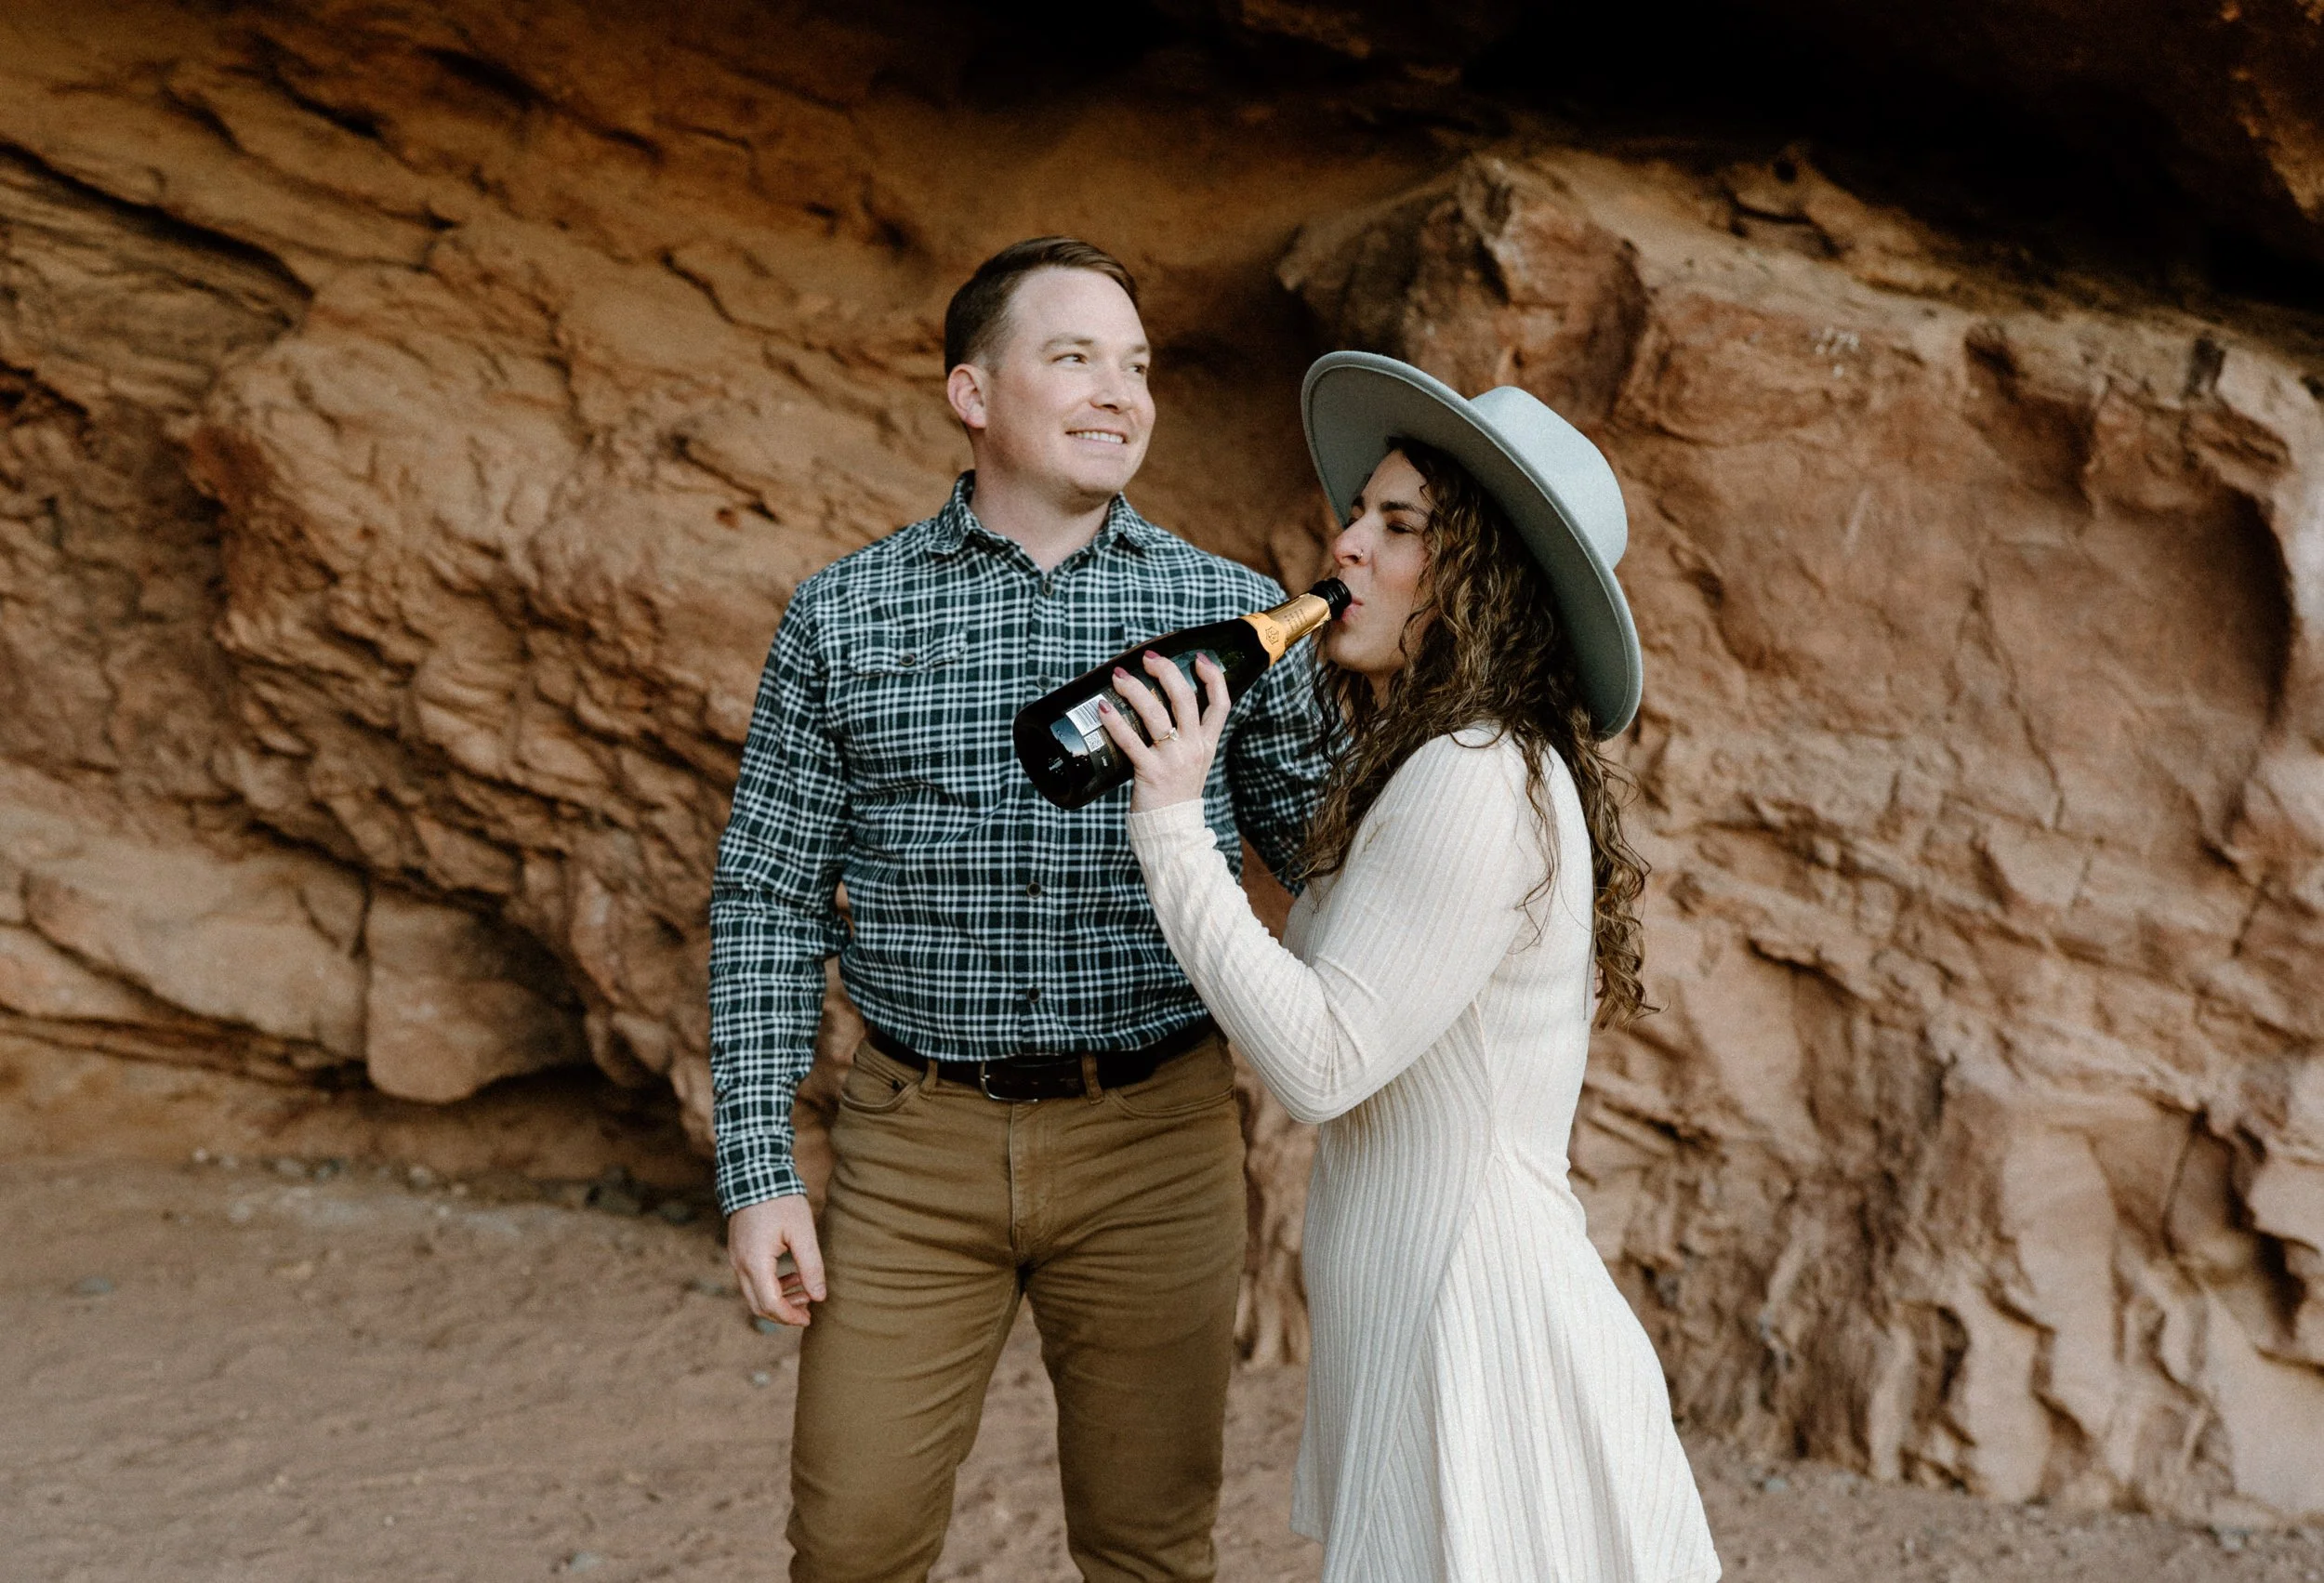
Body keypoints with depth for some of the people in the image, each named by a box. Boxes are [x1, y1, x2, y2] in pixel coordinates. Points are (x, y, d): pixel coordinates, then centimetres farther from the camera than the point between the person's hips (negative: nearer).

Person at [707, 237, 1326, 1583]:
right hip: (918, 1138, 0)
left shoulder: (1235, 612, 1)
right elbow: (769, 901, 3)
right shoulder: (844, 616, 1)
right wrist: (759, 1167, -3)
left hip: (1156, 1134, 0)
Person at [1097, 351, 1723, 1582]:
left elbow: (1321, 1064, -22)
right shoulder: (1450, 765, 11)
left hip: (1471, 1314, -10)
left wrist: (1173, 829, -22)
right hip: (1422, 1306, 10)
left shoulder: (1478, 784, -20)